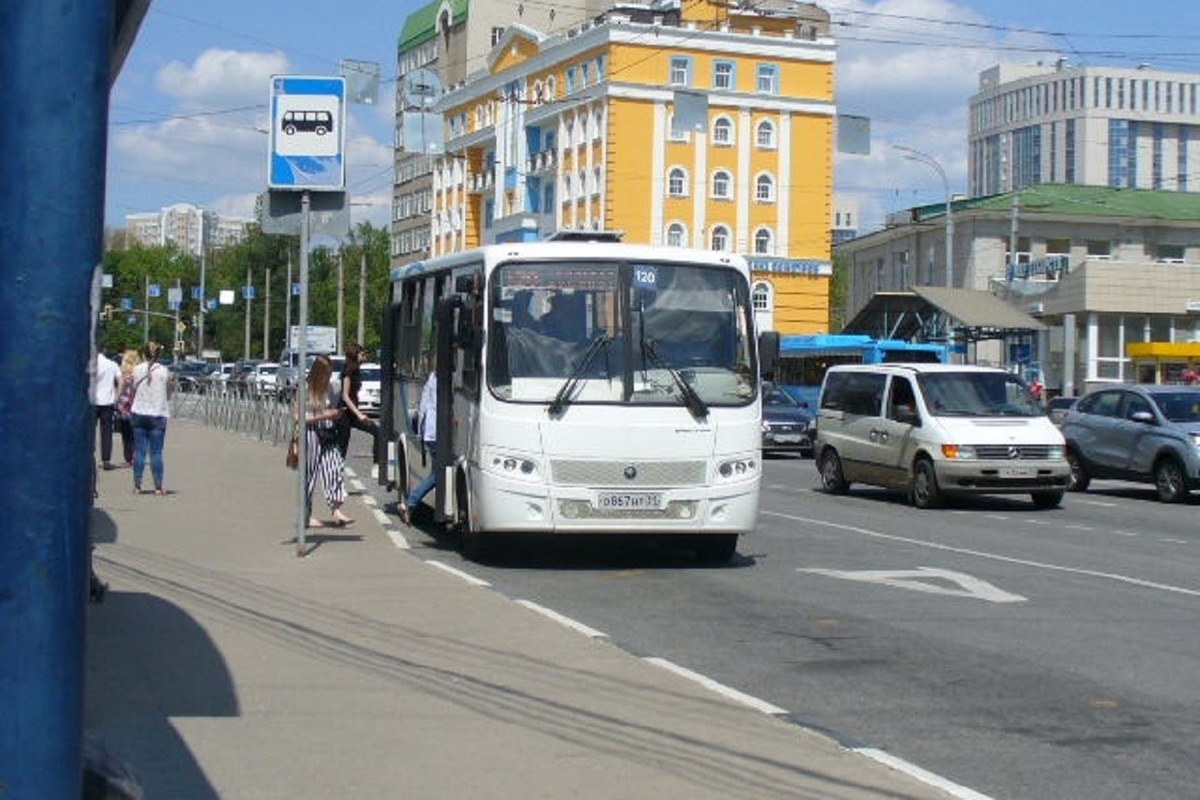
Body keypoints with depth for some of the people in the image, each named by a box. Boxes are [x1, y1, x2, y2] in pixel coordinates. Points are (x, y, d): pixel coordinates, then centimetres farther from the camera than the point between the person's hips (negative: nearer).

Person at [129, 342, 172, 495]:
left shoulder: (137, 370, -2)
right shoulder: (165, 372, -5)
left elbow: (132, 392, 4)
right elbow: (168, 395, 2)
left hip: (139, 413, 1)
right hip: (158, 414, -1)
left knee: (139, 451, 7)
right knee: (156, 452, 2)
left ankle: (137, 485, 9)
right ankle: (158, 487, 3)